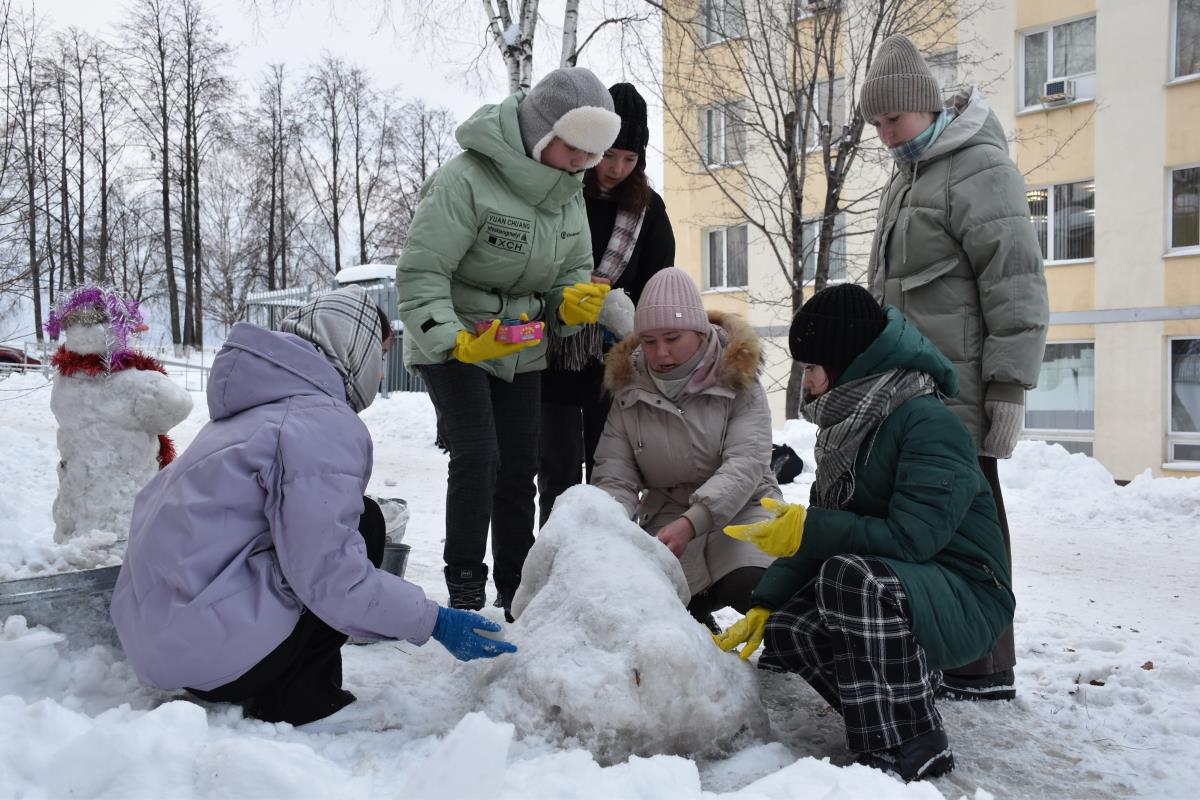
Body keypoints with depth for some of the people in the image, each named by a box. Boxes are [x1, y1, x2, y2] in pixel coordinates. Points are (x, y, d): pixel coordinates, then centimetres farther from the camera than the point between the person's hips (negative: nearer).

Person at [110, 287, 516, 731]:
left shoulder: (261, 405, 16)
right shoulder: (323, 422, -14)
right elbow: (331, 576, -20)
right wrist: (433, 621, -10)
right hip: (208, 647, -10)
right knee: (363, 522, -2)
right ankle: (296, 700, -2)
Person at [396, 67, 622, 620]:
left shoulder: (568, 191, 1)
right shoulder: (466, 178, -23)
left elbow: (576, 272, 8)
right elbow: (420, 271, -23)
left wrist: (573, 304, -15)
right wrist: (455, 341, -35)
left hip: (521, 350, 7)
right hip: (452, 343, -6)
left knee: (519, 468, 7)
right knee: (477, 458, -17)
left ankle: (516, 594, 19)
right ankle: (465, 593, -2)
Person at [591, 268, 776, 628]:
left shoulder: (736, 378, -7)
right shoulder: (629, 391, 1)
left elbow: (746, 462, -21)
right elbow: (614, 477, -4)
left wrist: (692, 522, -37)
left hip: (739, 508, -2)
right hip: (666, 515, 3)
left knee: (752, 587, -31)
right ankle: (699, 625, 16)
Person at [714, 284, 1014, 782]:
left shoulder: (928, 423, -20)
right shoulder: (849, 425, 7)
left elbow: (910, 537, -29)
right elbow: (815, 530, 6)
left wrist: (809, 530, -25)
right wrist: (763, 607, -1)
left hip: (966, 598, -8)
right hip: (882, 588, 8)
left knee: (850, 574, -34)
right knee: (785, 630, -13)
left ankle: (912, 748, -18)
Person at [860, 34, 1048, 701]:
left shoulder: (980, 169, -9)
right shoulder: (908, 177, 20)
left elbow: (1017, 286, -15)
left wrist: (1011, 385, -17)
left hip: (957, 393, -9)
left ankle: (983, 671, 8)